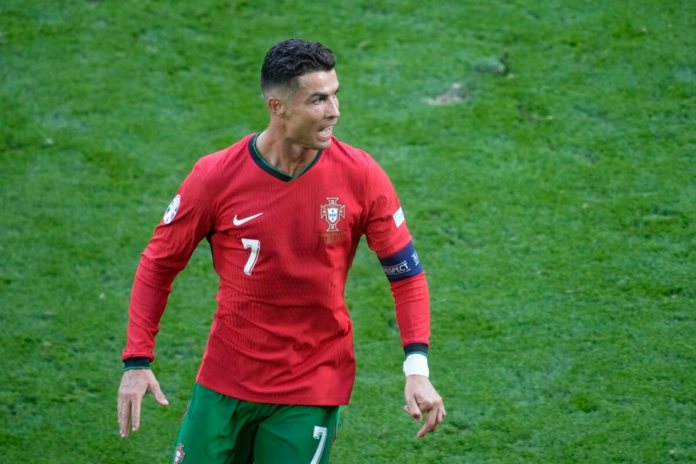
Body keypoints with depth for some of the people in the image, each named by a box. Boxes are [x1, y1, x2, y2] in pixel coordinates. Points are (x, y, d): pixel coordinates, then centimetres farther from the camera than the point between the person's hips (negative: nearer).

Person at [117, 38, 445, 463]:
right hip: (225, 381, 1)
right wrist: (137, 361, -7)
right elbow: (158, 265, 0)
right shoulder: (216, 177, -11)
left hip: (313, 389, -1)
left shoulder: (360, 177, -11)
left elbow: (406, 271, -2)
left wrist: (417, 367, -13)